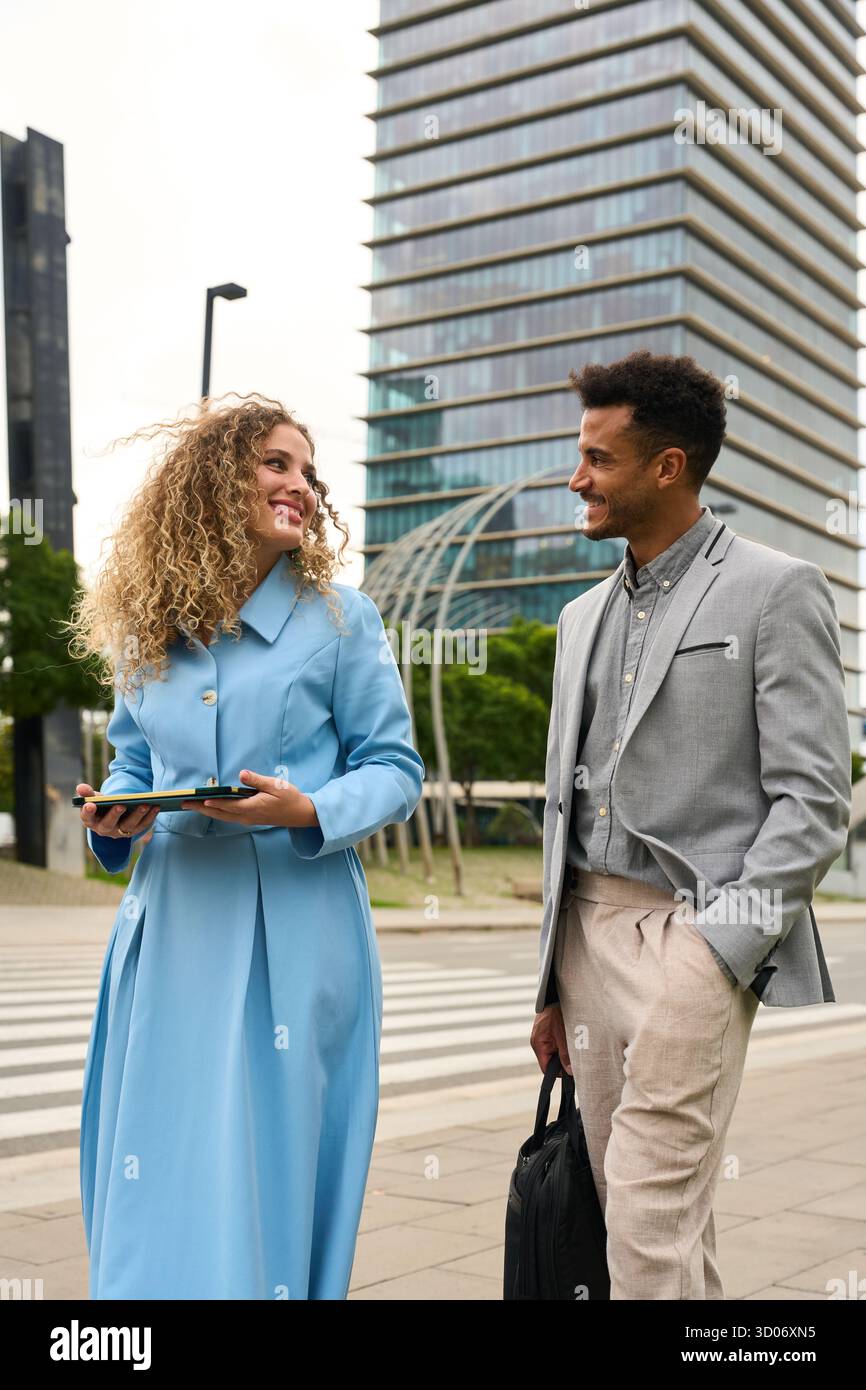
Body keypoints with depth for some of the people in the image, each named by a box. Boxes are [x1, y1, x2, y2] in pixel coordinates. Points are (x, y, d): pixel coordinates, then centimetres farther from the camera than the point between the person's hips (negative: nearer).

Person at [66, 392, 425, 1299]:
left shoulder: (339, 619, -1)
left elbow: (393, 768, 0)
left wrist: (311, 812, -18)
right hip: (171, 929, 3)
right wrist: (113, 815, -4)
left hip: (293, 935, -3)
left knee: (271, 1169, 3)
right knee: (155, 1174, 9)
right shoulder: (145, 629, 9)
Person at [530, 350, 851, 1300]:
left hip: (693, 930, -7)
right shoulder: (584, 616, 17)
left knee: (651, 1220, -12)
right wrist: (552, 983, 17)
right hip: (587, 928, 7)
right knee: (635, 1208, 10)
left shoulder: (776, 592, -3)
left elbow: (813, 799, -8)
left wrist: (719, 951, -16)